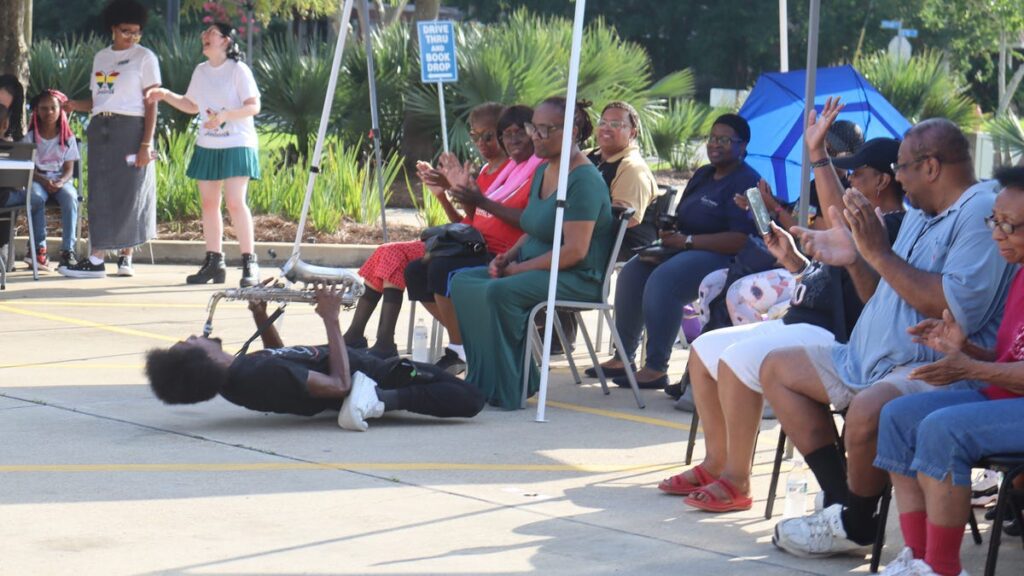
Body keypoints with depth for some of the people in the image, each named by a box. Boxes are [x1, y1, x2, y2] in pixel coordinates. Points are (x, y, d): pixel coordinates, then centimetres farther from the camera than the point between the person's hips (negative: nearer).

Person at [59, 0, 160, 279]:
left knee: (128, 192, -6)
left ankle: (125, 256, -4)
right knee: (100, 194, 2)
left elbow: (151, 104, -5)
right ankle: (95, 259, 3)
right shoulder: (101, 57, 16)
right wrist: (76, 106, -1)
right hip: (100, 130, 5)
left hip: (130, 128, -5)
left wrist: (146, 144, -13)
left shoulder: (145, 57, 0)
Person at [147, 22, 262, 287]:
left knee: (235, 202, -14)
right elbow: (192, 106, 22)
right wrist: (166, 95, 9)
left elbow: (253, 106, -12)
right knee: (209, 203, 8)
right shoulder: (201, 71, 12)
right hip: (207, 147, 7)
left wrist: (224, 116, -25)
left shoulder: (238, 70, -7)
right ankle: (214, 261, 16)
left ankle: (249, 263, -11)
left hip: (236, 146, -7)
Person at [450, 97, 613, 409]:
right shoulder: (542, 172, 14)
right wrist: (507, 257, 3)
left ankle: (505, 390, -22)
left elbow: (574, 251, -23)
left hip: (579, 279, -10)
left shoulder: (584, 180, -17)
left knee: (499, 292, -32)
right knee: (463, 281, -5)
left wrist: (517, 269, -18)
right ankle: (483, 379, -7)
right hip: (535, 267, 10)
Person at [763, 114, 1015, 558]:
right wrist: (854, 260, 4)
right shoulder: (920, 215, 18)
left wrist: (881, 254, -21)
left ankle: (854, 526, -11)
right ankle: (843, 500, 1)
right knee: (778, 369, 14)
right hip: (876, 358, 11)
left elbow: (958, 311, -26)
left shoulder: (982, 214, -14)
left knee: (867, 410, -39)